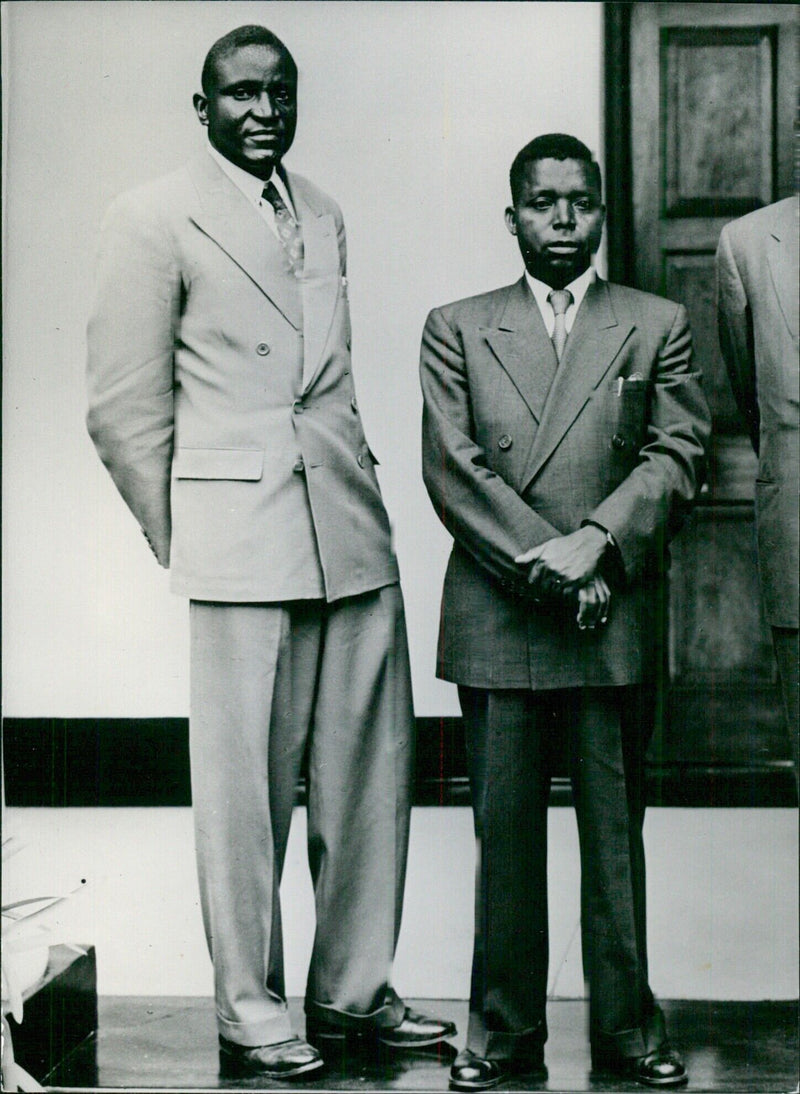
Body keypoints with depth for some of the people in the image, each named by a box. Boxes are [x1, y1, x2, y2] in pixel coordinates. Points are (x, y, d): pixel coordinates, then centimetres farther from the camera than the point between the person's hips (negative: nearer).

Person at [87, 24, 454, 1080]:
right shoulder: (154, 221, -3)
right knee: (245, 786, 0)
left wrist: (353, 492, 17)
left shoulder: (324, 217, 16)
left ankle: (355, 993, 22)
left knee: (371, 774, 8)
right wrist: (182, 542, 0)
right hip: (242, 548, -6)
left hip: (353, 536, 6)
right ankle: (250, 1012, 14)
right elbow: (124, 407, -3)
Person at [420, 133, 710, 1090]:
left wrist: (596, 540, -13)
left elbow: (677, 457, 2)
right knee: (504, 831, 4)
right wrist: (542, 562, -11)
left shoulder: (657, 326, 12)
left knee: (615, 831, 5)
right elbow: (452, 468, 0)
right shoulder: (456, 330, 10)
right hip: (496, 622, 0)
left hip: (615, 622, 0)